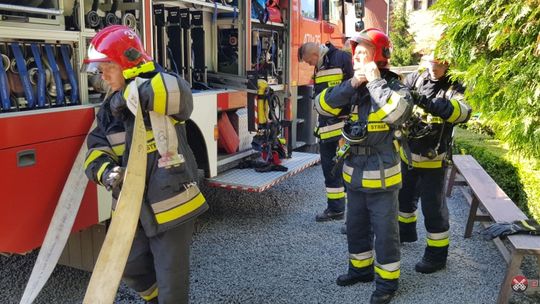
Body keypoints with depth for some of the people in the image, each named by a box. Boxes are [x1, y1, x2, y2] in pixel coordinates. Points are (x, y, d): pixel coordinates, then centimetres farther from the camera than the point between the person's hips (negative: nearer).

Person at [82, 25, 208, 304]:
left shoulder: (160, 98, -15)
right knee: (132, 268, 23)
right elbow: (98, 150, 4)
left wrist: (132, 92, -31)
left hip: (170, 201, -7)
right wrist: (106, 173, -17)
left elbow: (178, 93, -40)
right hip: (132, 206, 7)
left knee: (170, 276, 6)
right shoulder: (110, 107, 7)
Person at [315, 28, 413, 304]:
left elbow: (399, 111, -33)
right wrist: (352, 84, -17)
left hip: (381, 177, -6)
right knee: (356, 227, 20)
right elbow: (322, 105, -7)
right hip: (354, 175, 6)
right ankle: (361, 268, 40)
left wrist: (375, 81, -24)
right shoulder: (352, 89, 4)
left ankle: (387, 281, 23)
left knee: (385, 231, 7)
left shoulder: (394, 87, -12)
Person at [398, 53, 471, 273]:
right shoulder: (417, 79, -1)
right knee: (405, 195, 23)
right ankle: (406, 231, 47)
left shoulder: (453, 88, -14)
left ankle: (437, 255, 15)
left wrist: (426, 102, -45)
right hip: (408, 154, 5)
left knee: (432, 207, 0)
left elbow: (463, 112, -33)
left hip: (432, 160, -5)